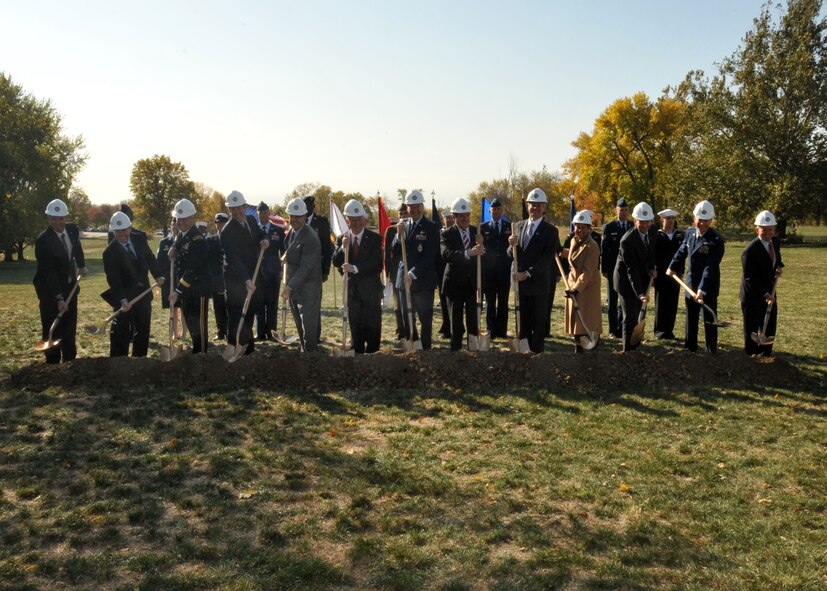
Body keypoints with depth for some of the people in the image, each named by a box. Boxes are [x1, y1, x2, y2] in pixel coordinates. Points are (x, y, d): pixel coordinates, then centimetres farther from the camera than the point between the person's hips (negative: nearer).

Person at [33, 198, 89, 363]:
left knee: (70, 328, 14)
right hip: (50, 289, -6)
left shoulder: (73, 230, -5)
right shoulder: (43, 240, -23)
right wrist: (59, 298, -29)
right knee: (52, 330, -1)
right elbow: (49, 272, -26)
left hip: (70, 286, 6)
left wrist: (81, 265, 17)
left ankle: (70, 362, 25)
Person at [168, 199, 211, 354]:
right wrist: (173, 255, -2)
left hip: (198, 289, -9)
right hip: (184, 289, 9)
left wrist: (178, 291, -24)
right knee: (190, 324, 18)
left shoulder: (198, 239, -18)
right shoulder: (179, 236, 9)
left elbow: (193, 268, -23)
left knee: (198, 325, 0)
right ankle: (196, 352, 31)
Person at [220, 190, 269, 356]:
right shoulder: (227, 232, -20)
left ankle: (248, 348, 32)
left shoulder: (251, 220, 3)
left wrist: (264, 240, -5)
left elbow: (260, 235, 21)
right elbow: (234, 259, -28)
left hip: (253, 276, 8)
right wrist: (246, 280, -39)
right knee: (236, 318, -4)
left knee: (251, 312, 18)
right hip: (236, 280, -8)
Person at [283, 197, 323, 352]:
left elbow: (305, 267, -24)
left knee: (309, 322, -4)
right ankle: (305, 348, 28)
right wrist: (287, 255, 3)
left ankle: (310, 352, 7)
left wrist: (289, 287, -27)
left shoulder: (310, 238, -22)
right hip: (294, 284, 9)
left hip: (308, 286, -9)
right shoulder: (292, 230, 6)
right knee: (300, 322, 16)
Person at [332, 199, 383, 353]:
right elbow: (336, 263, -3)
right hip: (352, 290, 3)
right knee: (355, 328, 11)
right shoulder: (342, 239, 5)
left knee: (373, 328, 1)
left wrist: (355, 268, -27)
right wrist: (343, 248, -20)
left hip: (370, 290, -3)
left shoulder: (374, 239, -6)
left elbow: (376, 263, -16)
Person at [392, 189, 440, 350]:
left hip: (423, 280, -5)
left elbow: (430, 256, -13)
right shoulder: (403, 225, 9)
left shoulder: (431, 227, -6)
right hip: (404, 279, 5)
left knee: (425, 319, 4)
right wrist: (399, 235, -13)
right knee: (407, 319, 11)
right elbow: (396, 252, 5)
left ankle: (426, 349, 12)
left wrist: (413, 273, -19)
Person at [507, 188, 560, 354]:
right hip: (520, 281, 4)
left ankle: (537, 351, 14)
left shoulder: (551, 231, -8)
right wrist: (512, 246, -15)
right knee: (522, 320, 11)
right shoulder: (518, 226, 7)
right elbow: (512, 255, 8)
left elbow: (547, 259, -15)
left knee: (538, 321, 5)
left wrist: (527, 274, -22)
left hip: (538, 283, -4)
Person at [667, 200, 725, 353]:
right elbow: (682, 252, 14)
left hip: (709, 286, -6)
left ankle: (711, 351, 15)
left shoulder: (716, 240, -20)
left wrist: (702, 289, -31)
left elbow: (711, 267, -26)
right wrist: (673, 267, 0)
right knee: (690, 317, 17)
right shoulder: (689, 233, -1)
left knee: (709, 319, 3)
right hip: (691, 283, 6)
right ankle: (690, 346, 32)